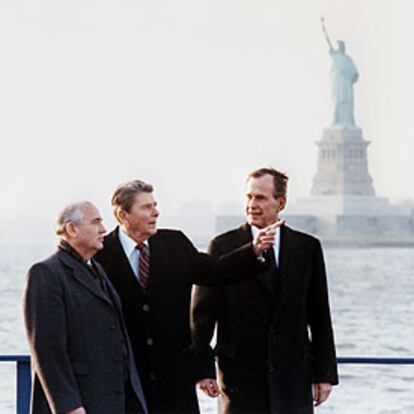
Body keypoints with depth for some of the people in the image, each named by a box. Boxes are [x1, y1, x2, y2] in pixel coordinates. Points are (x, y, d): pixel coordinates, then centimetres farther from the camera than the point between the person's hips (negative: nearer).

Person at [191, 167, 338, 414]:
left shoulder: (307, 247, 8)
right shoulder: (223, 247, 2)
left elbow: (319, 317, 10)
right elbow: (203, 313, 1)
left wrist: (324, 373, 6)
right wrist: (203, 369, -6)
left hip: (294, 375, 2)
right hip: (240, 376, -2)